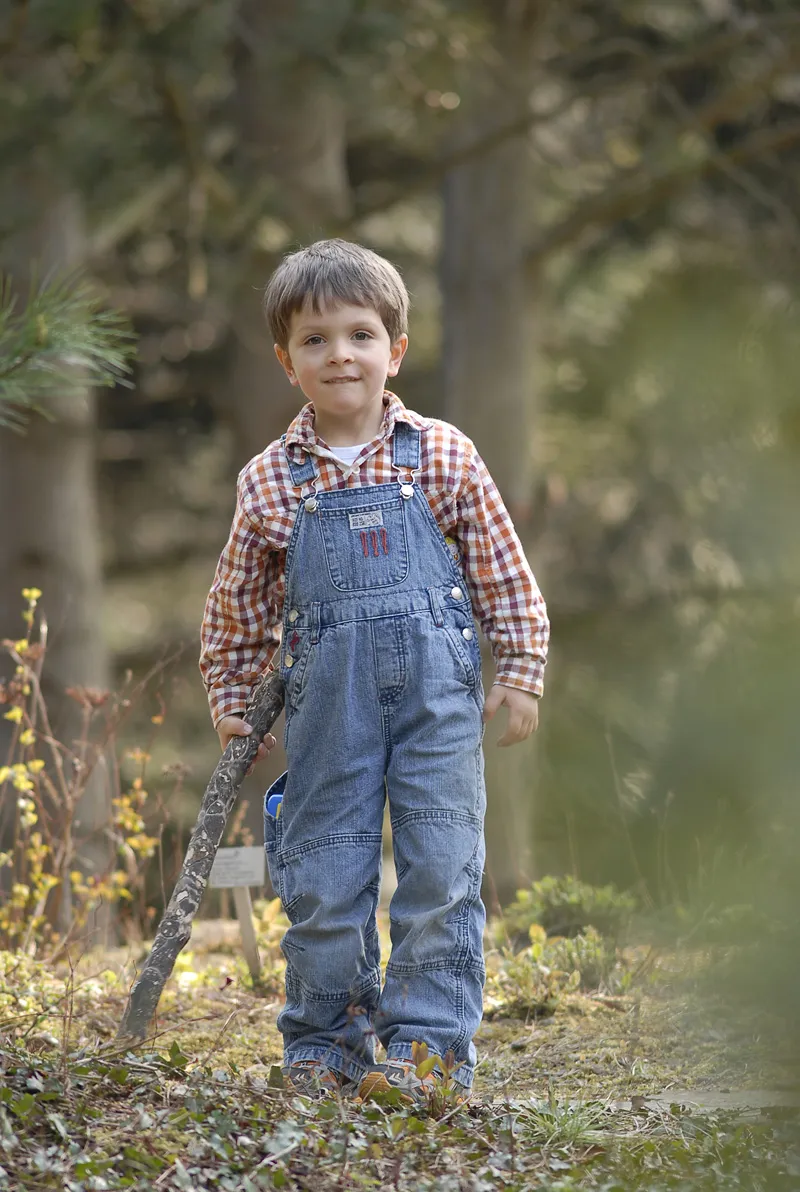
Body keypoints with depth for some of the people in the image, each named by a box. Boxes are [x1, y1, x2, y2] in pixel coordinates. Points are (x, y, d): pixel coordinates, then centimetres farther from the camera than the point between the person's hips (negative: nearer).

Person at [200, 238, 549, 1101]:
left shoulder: (443, 458, 2)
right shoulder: (270, 482, 4)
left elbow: (504, 575, 7)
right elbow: (239, 606, 14)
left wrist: (521, 673, 3)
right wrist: (230, 700, 13)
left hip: (436, 685, -1)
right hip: (328, 696, 1)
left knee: (440, 868, -3)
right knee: (322, 878, 4)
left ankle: (426, 1042, 5)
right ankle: (325, 1042, 18)